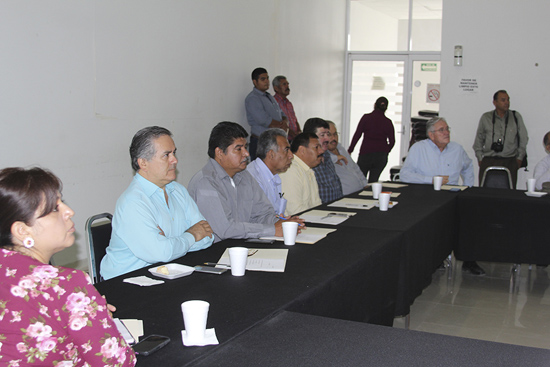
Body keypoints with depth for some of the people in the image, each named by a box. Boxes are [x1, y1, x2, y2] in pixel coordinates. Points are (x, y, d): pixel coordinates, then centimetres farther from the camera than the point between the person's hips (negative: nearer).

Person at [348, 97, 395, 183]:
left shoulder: (366, 117, -3)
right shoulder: (388, 122, 4)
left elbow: (357, 135, -4)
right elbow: (392, 141, 3)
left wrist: (350, 150, 3)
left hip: (366, 154, -3)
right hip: (381, 156, 3)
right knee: (373, 181, 7)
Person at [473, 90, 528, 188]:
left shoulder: (516, 117, 10)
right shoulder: (486, 117, 9)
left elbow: (523, 139, 15)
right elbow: (479, 140, 16)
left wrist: (519, 158, 11)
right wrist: (480, 158, 10)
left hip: (509, 162, 0)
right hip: (488, 161, 0)